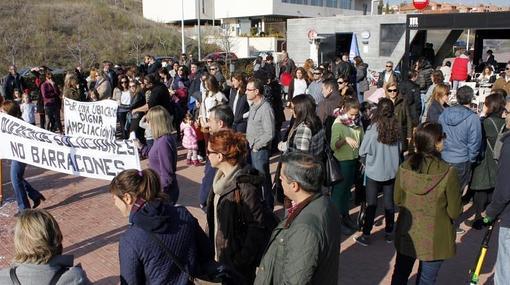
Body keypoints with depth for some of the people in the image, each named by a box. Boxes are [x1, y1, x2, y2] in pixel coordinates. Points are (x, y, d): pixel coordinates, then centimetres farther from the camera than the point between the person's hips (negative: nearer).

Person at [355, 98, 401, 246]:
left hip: (374, 172, -3)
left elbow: (362, 152, -10)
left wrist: (367, 161, 8)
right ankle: (389, 233, 25)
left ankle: (366, 235, 12)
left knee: (371, 204, 7)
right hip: (392, 171, 3)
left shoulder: (373, 129, -19)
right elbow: (400, 149, 5)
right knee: (389, 202, 14)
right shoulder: (396, 128, -7)